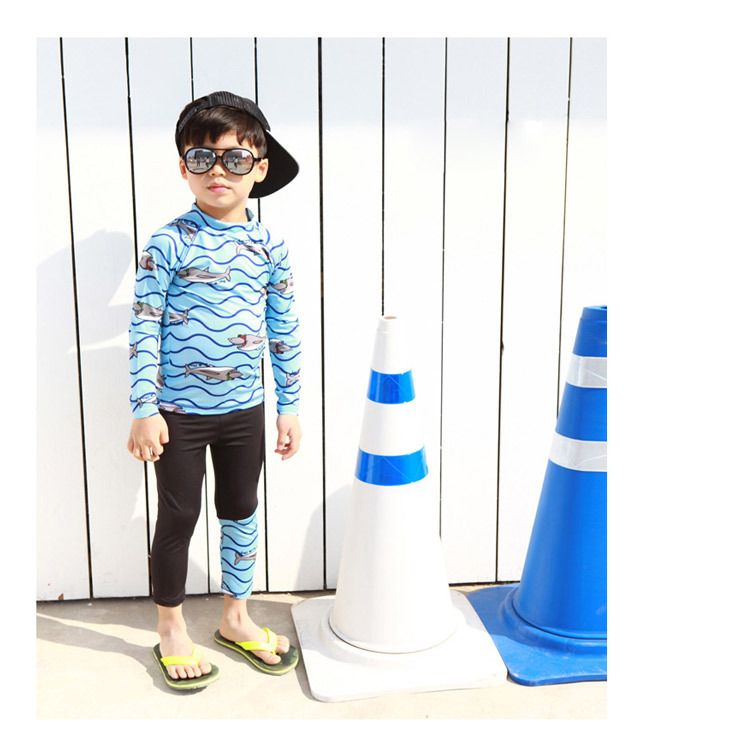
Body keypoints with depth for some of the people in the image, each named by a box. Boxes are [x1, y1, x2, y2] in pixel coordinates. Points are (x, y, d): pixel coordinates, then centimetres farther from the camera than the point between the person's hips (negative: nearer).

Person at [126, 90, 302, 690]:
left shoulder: (270, 247, 0)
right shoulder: (170, 243, -10)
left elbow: (285, 332, 6)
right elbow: (144, 326, -9)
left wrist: (290, 406, 7)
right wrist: (145, 409, -12)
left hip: (244, 409, 4)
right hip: (180, 410, -4)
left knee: (242, 512, 16)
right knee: (179, 516, 9)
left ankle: (235, 618, 36)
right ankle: (171, 628, 29)